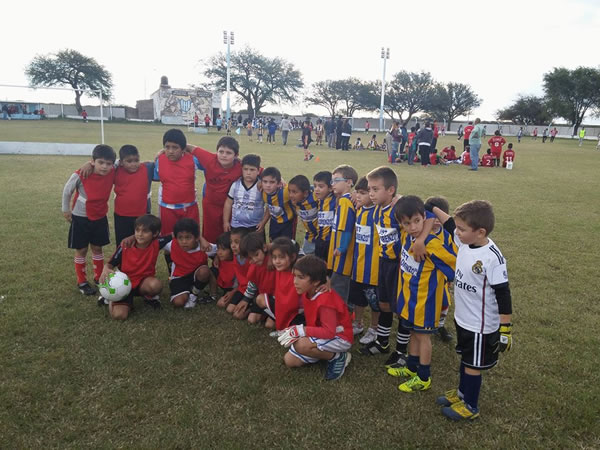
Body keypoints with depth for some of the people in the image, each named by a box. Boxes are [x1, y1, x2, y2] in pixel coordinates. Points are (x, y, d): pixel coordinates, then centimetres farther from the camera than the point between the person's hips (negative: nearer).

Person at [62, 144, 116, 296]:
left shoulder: (112, 173, -17)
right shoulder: (80, 175, -24)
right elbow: (67, 191, -6)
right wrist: (66, 210, 3)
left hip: (100, 218, 3)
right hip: (80, 218, -3)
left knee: (97, 248, 15)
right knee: (81, 250, 9)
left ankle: (99, 278, 31)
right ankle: (82, 282, 22)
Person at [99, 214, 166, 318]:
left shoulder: (156, 244, -13)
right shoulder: (125, 246, -14)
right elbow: (110, 264, -7)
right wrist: (105, 270, -27)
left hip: (143, 283, 0)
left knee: (156, 284, -37)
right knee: (119, 315, -22)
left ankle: (150, 298, 1)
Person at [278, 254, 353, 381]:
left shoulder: (326, 301, -30)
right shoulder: (307, 293, -5)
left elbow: (329, 332, -32)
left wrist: (301, 330, -33)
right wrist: (296, 330, -6)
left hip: (340, 338, -8)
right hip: (321, 336, 9)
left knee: (301, 345, -33)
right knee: (289, 360, 1)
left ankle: (337, 357, -9)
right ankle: (327, 351, 11)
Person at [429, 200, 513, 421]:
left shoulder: (492, 258, -27)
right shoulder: (466, 242, -7)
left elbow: (503, 295, -22)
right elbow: (448, 223, 12)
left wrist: (505, 329, -18)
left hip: (480, 325, -7)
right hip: (462, 318, 7)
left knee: (473, 364, 11)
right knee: (465, 359, 25)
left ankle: (470, 406, 30)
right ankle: (462, 393, 45)